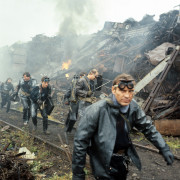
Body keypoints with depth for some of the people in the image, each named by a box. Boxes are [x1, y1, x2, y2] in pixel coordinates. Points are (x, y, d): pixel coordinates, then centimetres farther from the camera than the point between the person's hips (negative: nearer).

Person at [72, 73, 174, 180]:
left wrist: (164, 148, -1)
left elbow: (147, 128, 4)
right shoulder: (97, 110, -26)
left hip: (123, 159, 6)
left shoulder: (133, 107, -11)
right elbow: (81, 141, -21)